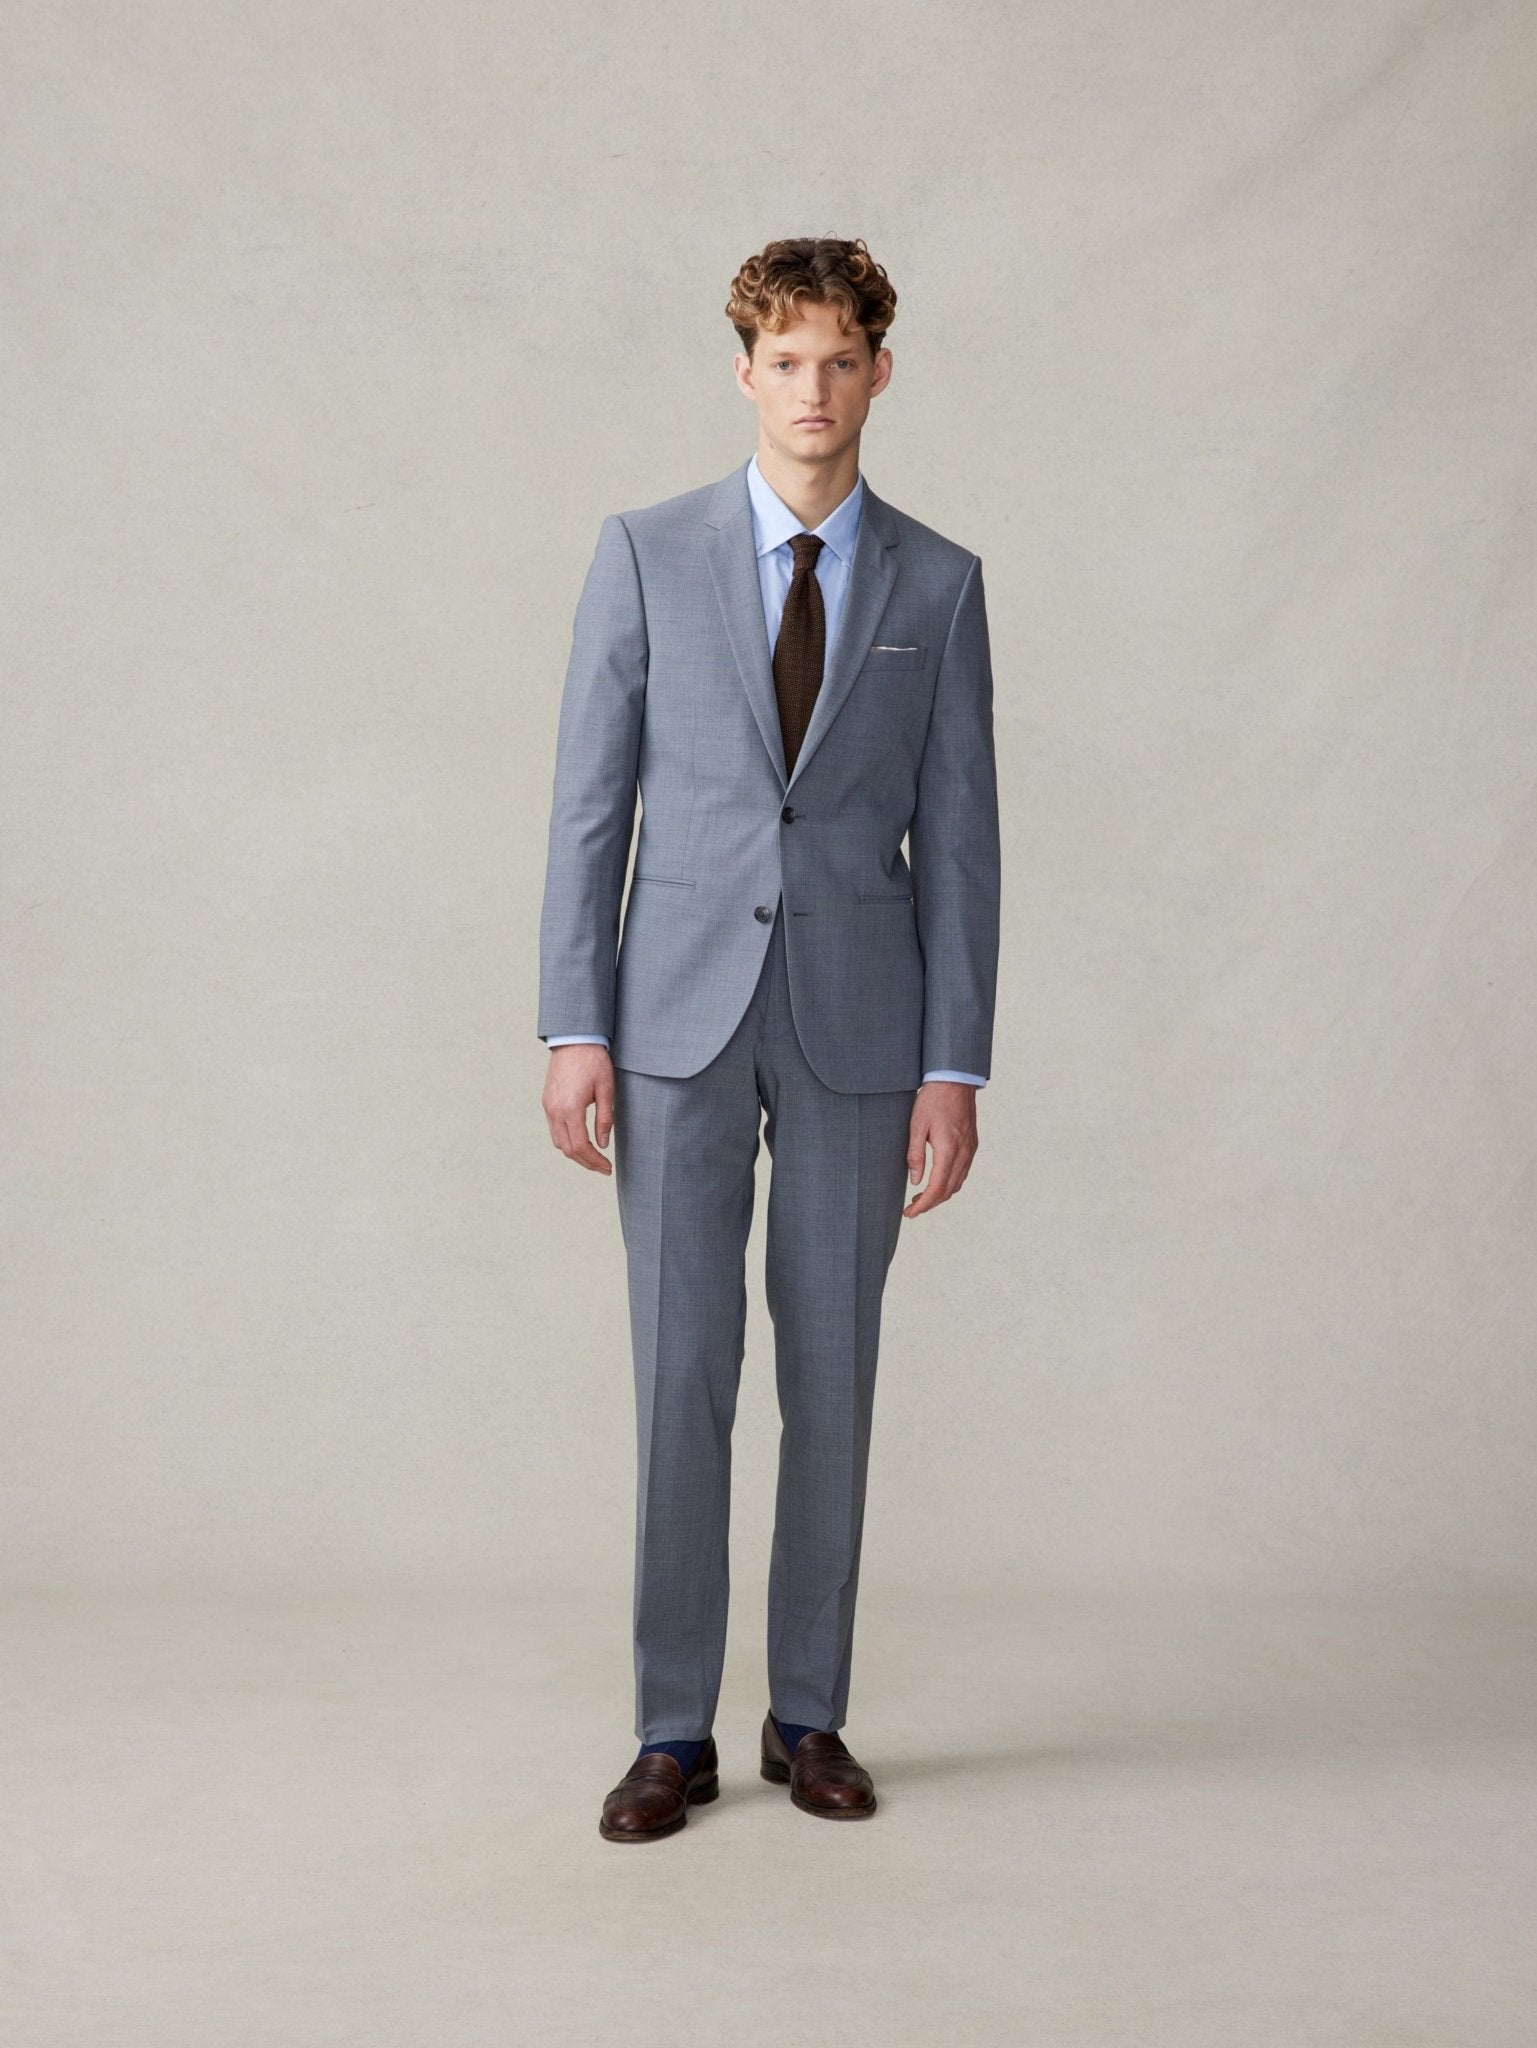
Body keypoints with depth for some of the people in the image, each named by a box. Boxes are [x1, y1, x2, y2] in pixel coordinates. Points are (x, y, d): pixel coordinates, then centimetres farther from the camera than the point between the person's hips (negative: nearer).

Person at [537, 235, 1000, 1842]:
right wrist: (573, 1028, -6)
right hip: (680, 1015, -1)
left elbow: (958, 839, 3)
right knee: (680, 1374, 0)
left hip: (857, 1023, 1)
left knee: (833, 1374, 6)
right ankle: (674, 1732, 12)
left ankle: (808, 1714, 20)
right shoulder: (645, 555, 2)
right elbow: (588, 804, 1)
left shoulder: (937, 584, 5)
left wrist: (956, 1069, -3)